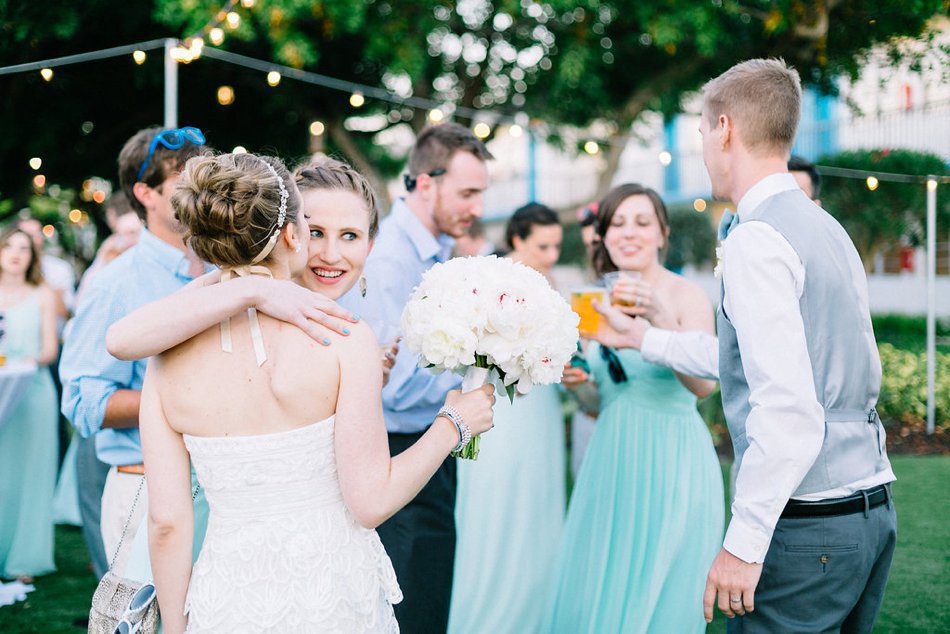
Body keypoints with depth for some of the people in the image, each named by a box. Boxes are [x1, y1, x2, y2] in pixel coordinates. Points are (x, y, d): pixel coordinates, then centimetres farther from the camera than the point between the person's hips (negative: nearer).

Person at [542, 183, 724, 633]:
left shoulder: (686, 296, -8)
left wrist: (662, 318, -34)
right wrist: (577, 382, -3)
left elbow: (703, 385, -24)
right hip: (611, 460, 6)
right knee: (594, 591, 9)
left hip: (671, 462, -6)